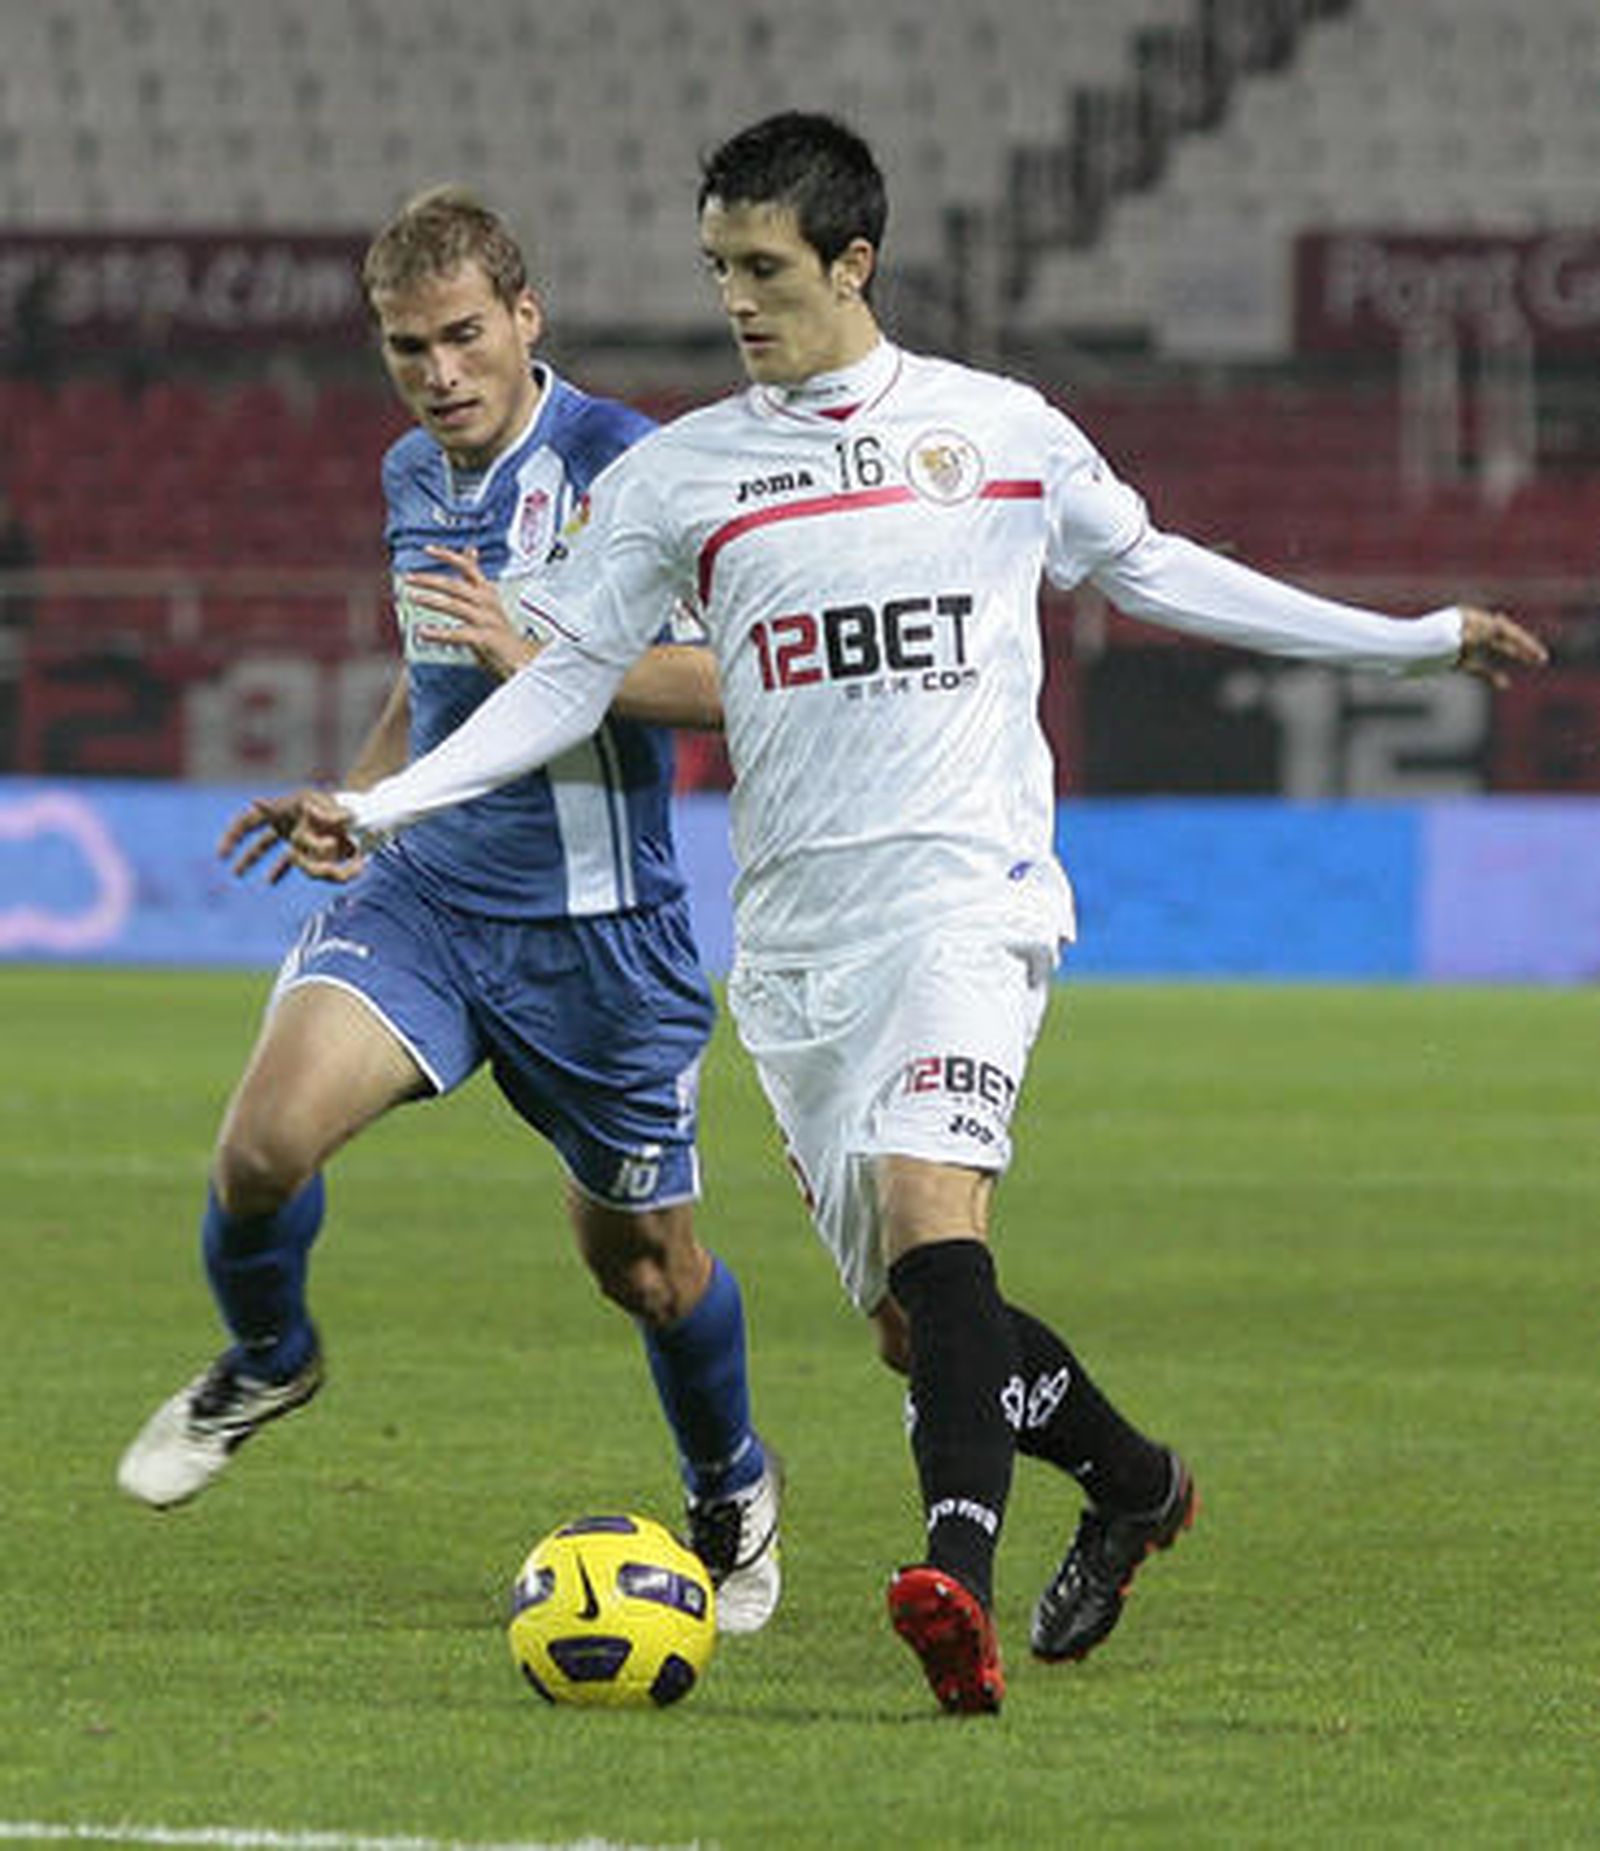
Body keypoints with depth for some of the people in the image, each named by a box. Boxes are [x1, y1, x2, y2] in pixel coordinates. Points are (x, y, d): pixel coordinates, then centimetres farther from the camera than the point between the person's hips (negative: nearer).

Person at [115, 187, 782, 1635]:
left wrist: (546, 660, -28)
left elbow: (747, 674, -21)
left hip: (598, 929, -5)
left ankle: (732, 1491, 39)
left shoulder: (623, 466, -14)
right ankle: (265, 1362, 11)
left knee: (643, 1259, 9)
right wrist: (358, 797, 15)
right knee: (267, 1138, -21)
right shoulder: (413, 478, 9)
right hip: (422, 892, 5)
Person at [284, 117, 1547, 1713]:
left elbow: (1150, 569, 20)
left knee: (926, 1198, -29)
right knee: (912, 1322, 3)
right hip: (795, 930, 3)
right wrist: (381, 809, -1)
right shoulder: (675, 475, 8)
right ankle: (1132, 1484, 31)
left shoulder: (1005, 433, 7)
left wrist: (1418, 639, 22)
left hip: (966, 894, -3)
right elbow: (568, 678, 10)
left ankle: (956, 1581, -42)